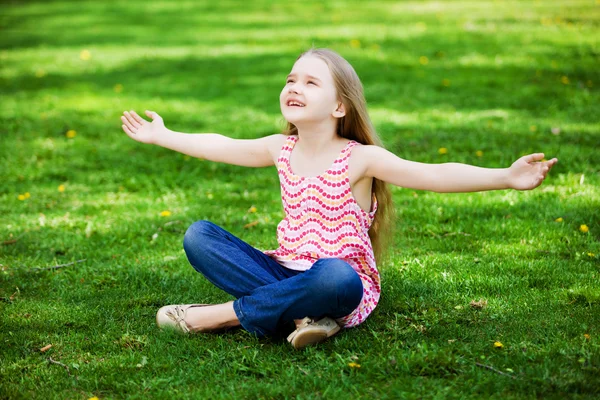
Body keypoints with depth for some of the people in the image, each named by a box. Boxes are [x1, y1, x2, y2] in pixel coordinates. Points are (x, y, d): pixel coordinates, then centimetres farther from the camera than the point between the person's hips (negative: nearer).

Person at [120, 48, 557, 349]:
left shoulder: (360, 158, -9)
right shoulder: (282, 149, 7)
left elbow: (433, 175, -20)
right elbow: (221, 147, 22)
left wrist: (506, 177, -32)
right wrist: (161, 135, 32)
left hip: (346, 282, -5)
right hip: (288, 272, 6)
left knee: (335, 278, -43)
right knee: (198, 236, -10)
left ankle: (230, 313, -22)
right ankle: (299, 314, -25)